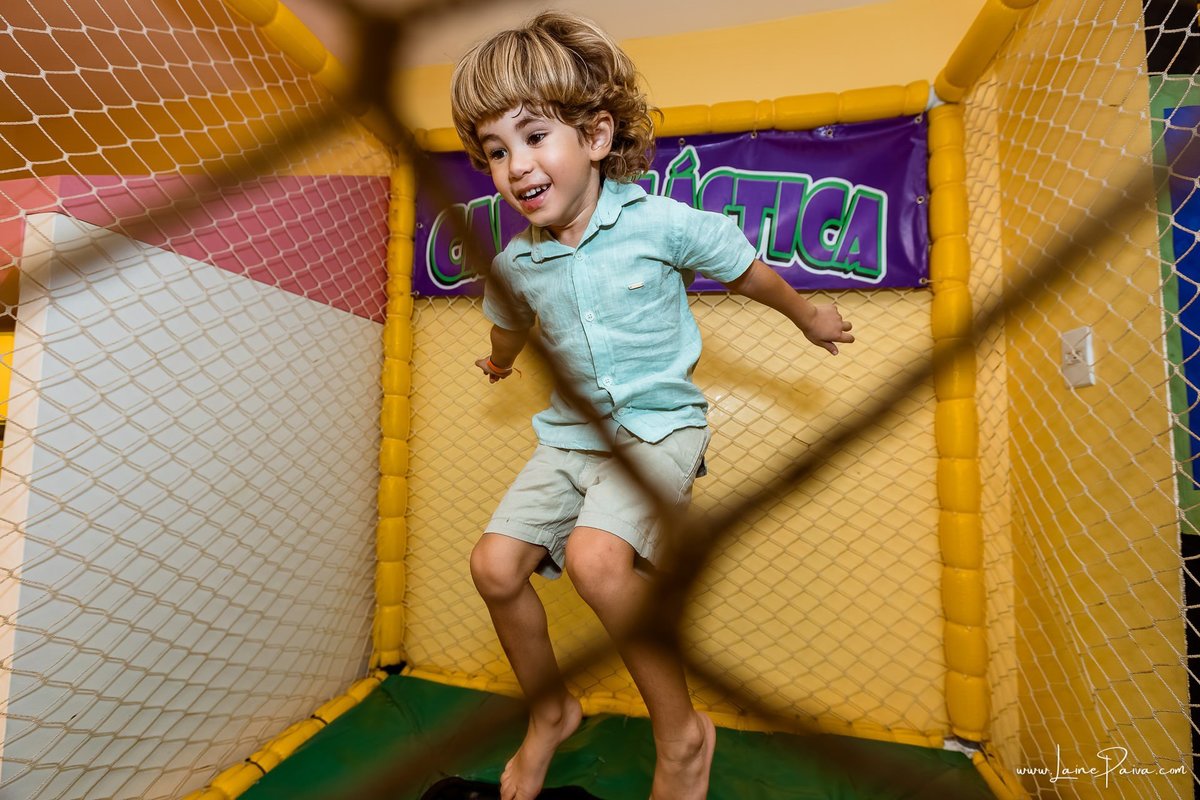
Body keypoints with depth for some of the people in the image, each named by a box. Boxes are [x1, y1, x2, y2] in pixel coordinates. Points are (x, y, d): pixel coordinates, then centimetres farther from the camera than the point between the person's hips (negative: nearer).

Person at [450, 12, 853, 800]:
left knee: (595, 555, -29)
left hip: (659, 425, -5)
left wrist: (806, 313, 20)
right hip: (571, 434, 6)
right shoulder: (515, 264, 0)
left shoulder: (661, 222, -12)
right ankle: (550, 712, 24)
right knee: (494, 563, -4)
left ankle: (684, 732, -1)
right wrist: (501, 364, 44)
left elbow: (742, 267, 5)